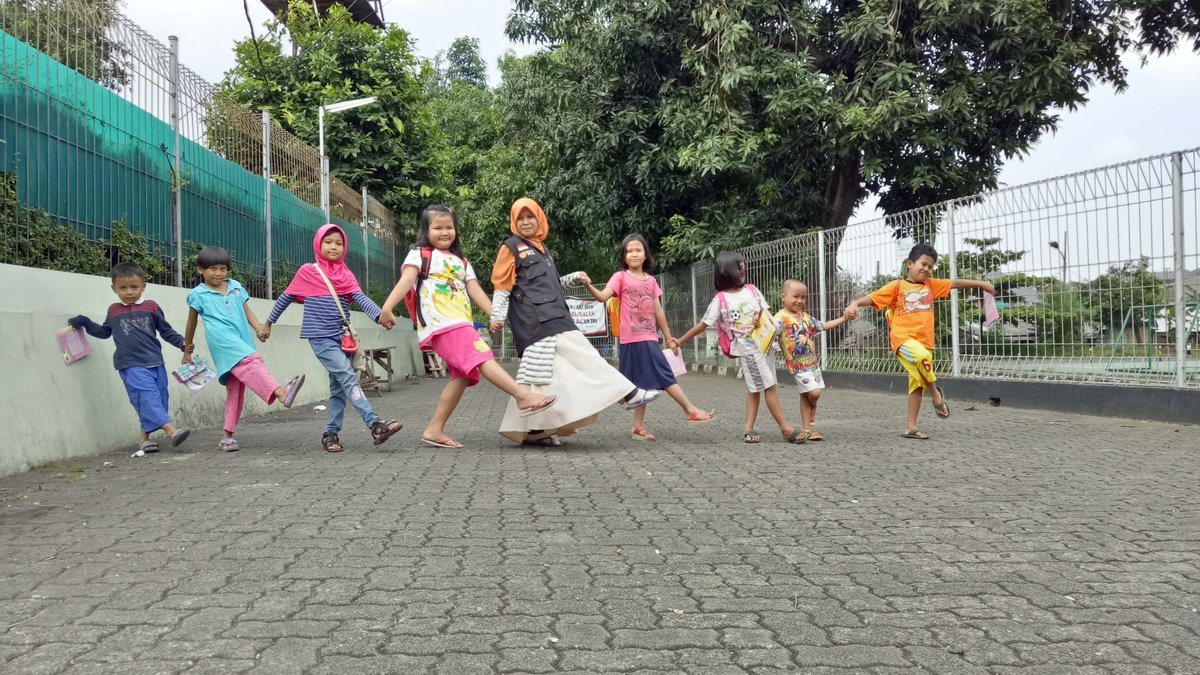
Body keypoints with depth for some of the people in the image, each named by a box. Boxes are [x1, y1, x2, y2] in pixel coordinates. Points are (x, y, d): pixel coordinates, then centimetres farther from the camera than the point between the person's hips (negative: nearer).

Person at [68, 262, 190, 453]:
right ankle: (171, 430, -30)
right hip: (132, 365, -2)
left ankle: (144, 438, 15)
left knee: (159, 399, 3)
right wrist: (83, 322, 18)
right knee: (148, 395, -18)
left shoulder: (151, 307, 6)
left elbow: (166, 331, 12)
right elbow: (104, 332, 27)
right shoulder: (114, 311, 11)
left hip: (155, 362, 2)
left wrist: (182, 343, -1)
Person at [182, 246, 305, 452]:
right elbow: (191, 323, 18)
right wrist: (187, 350, 26)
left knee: (236, 388, 5)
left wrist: (259, 328, 0)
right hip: (223, 340, -5)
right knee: (250, 362, -31)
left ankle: (228, 435, 12)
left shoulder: (236, 287, 20)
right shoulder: (198, 294, 10)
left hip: (242, 341, 5)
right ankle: (281, 393, -53)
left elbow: (246, 311, 19)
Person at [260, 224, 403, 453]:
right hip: (320, 337, -5)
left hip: (342, 337, 5)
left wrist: (380, 315, -24)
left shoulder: (347, 275, 8)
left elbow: (362, 299, -6)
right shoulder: (307, 272, 0)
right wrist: (268, 322, 18)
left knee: (339, 386, 7)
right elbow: (286, 297, 12)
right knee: (348, 377, -18)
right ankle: (375, 424, -28)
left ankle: (331, 433, 16)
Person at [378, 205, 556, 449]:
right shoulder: (420, 254, 7)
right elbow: (406, 281, -7)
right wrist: (387, 308, -22)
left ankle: (434, 430, 4)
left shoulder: (461, 262, 26)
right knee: (483, 357, -21)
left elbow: (476, 291, 18)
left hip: (461, 325, 8)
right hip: (441, 324, -8)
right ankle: (524, 396, -29)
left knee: (463, 375, 0)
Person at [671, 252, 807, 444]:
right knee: (770, 386, -6)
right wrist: (679, 341, -2)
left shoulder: (751, 290, 8)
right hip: (747, 348, -6)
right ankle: (786, 428, -1)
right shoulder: (720, 300, -6)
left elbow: (768, 313, 14)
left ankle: (748, 429, 11)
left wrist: (762, 319, -10)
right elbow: (703, 324, -1)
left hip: (763, 344, 6)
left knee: (755, 389, 7)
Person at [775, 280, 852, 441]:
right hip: (798, 365, -7)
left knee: (806, 395, 12)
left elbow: (824, 325, 22)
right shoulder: (781, 318, -13)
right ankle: (812, 409, 19)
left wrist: (843, 318, 19)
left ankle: (806, 429, 21)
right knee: (813, 392, -13)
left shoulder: (805, 316, 11)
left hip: (813, 362, 7)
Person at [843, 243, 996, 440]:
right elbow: (872, 298, -8)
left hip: (924, 342, 6)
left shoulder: (930, 285, 14)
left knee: (917, 383, 8)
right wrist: (855, 303, -25)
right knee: (922, 357, -36)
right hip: (903, 338, -6)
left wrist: (981, 284, 21)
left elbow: (955, 283, 21)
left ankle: (911, 427, 16)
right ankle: (935, 393, -12)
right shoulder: (898, 286, -1)